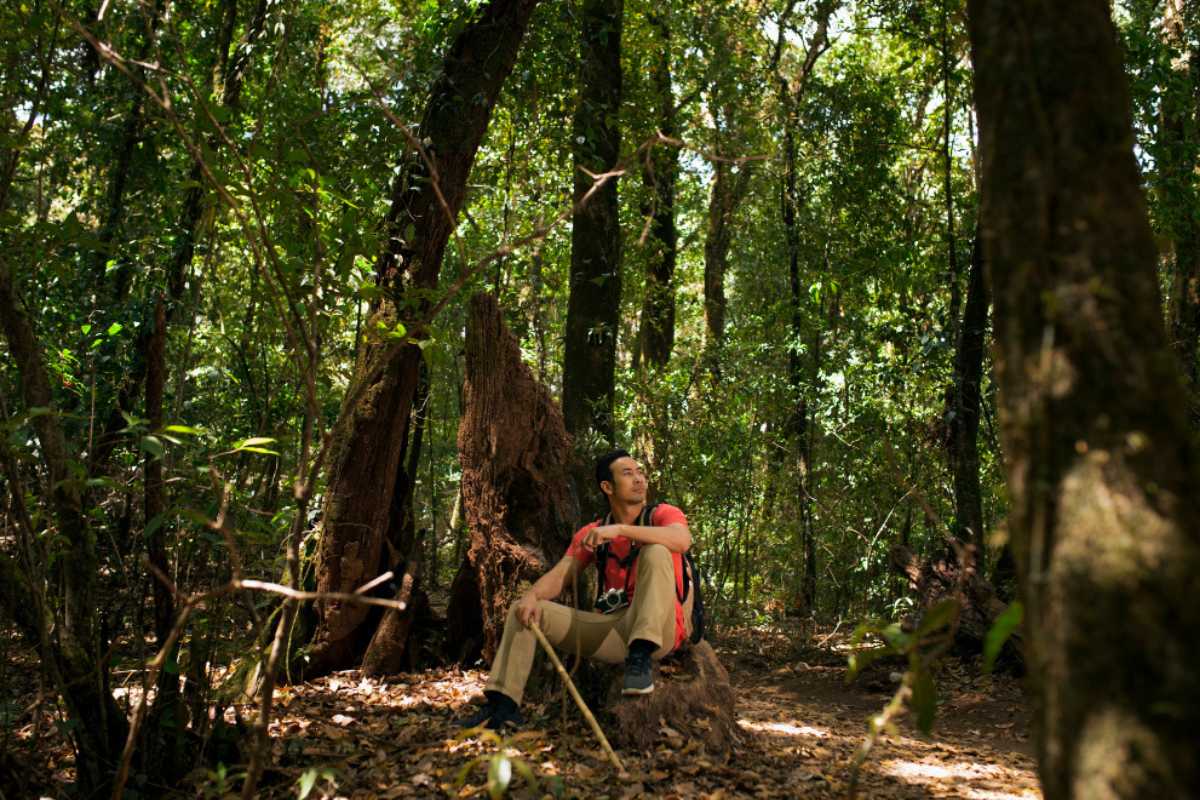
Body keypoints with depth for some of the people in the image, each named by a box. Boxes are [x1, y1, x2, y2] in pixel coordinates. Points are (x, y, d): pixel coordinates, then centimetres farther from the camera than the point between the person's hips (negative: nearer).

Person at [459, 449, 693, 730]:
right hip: (614, 629, 4)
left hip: (658, 630, -4)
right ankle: (503, 704, -12)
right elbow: (560, 575, -1)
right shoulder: (591, 533, 10)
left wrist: (620, 529, -31)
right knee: (523, 610, -4)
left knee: (656, 552, -28)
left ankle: (641, 657, -36)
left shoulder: (663, 514, -1)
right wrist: (532, 596, -23)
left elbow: (683, 540, -25)